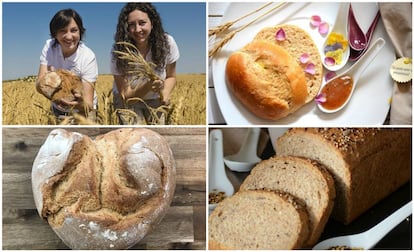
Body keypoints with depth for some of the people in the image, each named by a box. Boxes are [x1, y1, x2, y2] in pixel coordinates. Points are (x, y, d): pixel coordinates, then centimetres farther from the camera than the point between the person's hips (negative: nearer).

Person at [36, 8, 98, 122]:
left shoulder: (88, 57, -25)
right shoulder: (49, 47, -15)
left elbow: (88, 105, -30)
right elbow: (39, 86, -22)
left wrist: (80, 104, -53)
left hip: (83, 110, -3)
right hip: (58, 109, 3)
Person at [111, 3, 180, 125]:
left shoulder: (167, 42, -18)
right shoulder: (119, 50, -24)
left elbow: (171, 77, -1)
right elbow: (125, 96, -21)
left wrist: (165, 93, -23)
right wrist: (148, 86, -40)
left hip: (155, 100, 2)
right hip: (129, 102, -2)